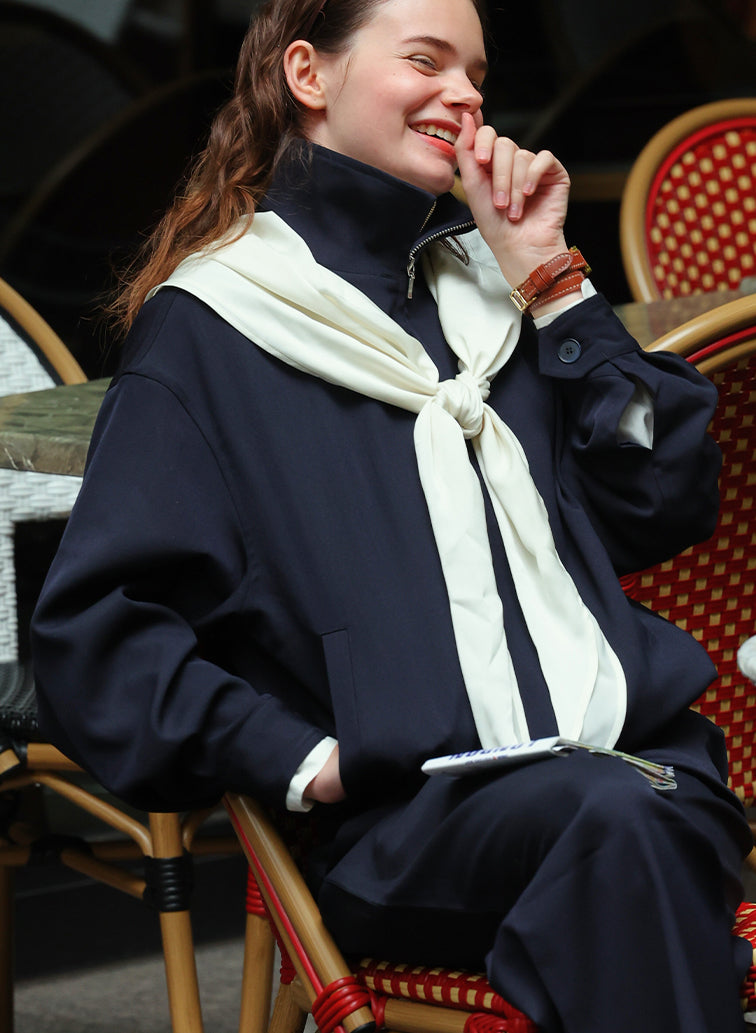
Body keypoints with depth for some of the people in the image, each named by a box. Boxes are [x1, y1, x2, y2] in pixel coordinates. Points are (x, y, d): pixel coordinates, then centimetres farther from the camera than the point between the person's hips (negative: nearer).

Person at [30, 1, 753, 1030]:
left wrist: (549, 281, 13)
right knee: (617, 820, -38)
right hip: (412, 818, -4)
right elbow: (92, 632, 2)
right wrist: (302, 762, -10)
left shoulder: (487, 286, 26)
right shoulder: (205, 333, 10)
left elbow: (666, 505, 18)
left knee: (647, 820, -34)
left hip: (628, 750, 4)